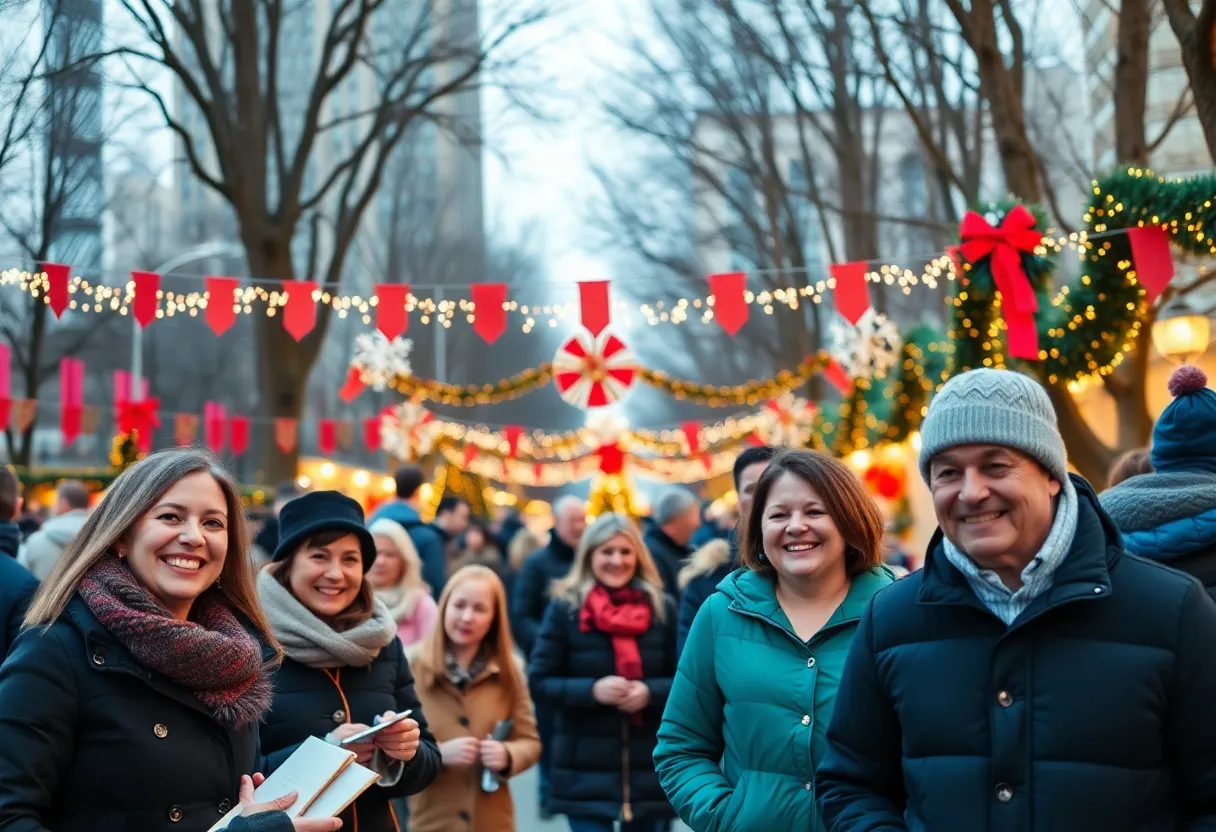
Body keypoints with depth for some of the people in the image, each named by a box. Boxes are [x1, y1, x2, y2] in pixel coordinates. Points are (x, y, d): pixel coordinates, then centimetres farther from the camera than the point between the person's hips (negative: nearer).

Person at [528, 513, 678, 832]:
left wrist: (650, 692, -16)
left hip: (649, 771, 2)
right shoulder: (564, 608, -2)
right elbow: (539, 683, -3)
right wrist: (592, 690, -19)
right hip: (586, 774, -2)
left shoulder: (662, 608, 3)